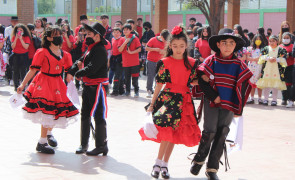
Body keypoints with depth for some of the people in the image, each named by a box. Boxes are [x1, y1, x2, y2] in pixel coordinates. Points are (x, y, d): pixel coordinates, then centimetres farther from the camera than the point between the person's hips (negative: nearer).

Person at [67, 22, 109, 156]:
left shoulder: (100, 50, -18)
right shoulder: (91, 49, 14)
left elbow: (91, 68, -25)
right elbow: (80, 61, 16)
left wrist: (78, 74, -11)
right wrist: (71, 72, -2)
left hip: (98, 87, -10)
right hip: (88, 86, 10)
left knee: (98, 116, -3)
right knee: (85, 115, 15)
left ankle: (101, 146, 6)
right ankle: (84, 144, 25)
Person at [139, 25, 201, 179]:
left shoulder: (191, 63, 7)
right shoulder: (165, 62, -2)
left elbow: (192, 82, 14)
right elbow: (159, 84, 1)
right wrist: (152, 104, 1)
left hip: (184, 100, 3)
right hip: (167, 97, -3)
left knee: (174, 133, 6)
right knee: (168, 130, -17)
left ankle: (164, 164, 17)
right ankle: (159, 162, -2)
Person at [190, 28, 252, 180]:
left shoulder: (239, 64, 2)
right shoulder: (211, 60, -3)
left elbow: (244, 85, 5)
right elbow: (202, 80, -6)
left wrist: (238, 105, -2)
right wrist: (214, 96, -13)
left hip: (229, 105, 2)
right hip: (211, 102, -2)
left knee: (221, 134, 2)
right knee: (210, 131, -7)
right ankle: (198, 160, 18)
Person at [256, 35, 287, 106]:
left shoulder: (281, 50, 5)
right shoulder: (266, 49, 11)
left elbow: (283, 59, -3)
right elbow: (261, 57, 2)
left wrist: (276, 59, -15)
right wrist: (268, 58, -12)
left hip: (277, 70, -2)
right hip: (266, 69, 2)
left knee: (275, 86, -1)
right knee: (266, 85, 3)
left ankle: (274, 100, 7)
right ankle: (265, 99, 12)